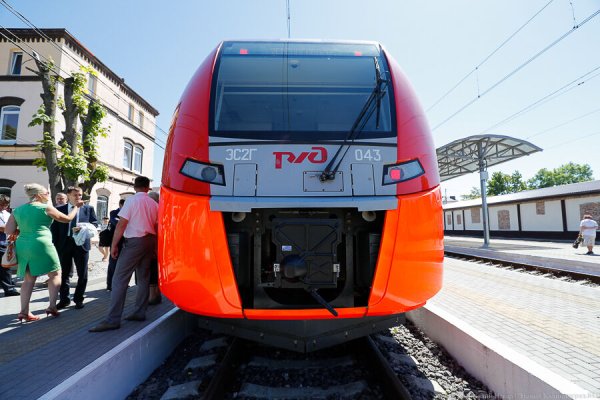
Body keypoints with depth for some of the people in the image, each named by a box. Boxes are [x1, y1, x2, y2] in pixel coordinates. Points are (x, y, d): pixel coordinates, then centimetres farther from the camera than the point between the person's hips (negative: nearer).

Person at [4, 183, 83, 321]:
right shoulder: (46, 208, -5)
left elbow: (8, 231, 7)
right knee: (54, 274, 5)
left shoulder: (17, 210, 11)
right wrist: (76, 206, 15)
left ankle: (24, 311, 10)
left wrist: (24, 229, 20)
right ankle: (52, 306, 0)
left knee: (29, 279, 13)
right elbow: (67, 218, 3)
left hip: (23, 247, 6)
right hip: (41, 245, -6)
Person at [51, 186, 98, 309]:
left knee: (82, 274, 6)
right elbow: (54, 228, 3)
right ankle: (64, 299, 24)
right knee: (64, 274, 11)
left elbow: (95, 223, 3)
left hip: (81, 244, 0)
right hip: (64, 244, 0)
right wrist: (55, 245, -4)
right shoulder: (60, 209, 5)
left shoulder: (88, 209, 5)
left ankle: (79, 299, 20)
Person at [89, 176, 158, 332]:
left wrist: (114, 245, -6)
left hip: (134, 241, -6)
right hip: (149, 240, 6)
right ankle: (139, 313, 20)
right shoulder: (154, 204, 9)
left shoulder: (132, 200, -6)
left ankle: (113, 319, -4)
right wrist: (154, 247, 16)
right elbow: (157, 227, 8)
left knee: (119, 280, -4)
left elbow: (122, 224, -11)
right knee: (143, 278, 13)